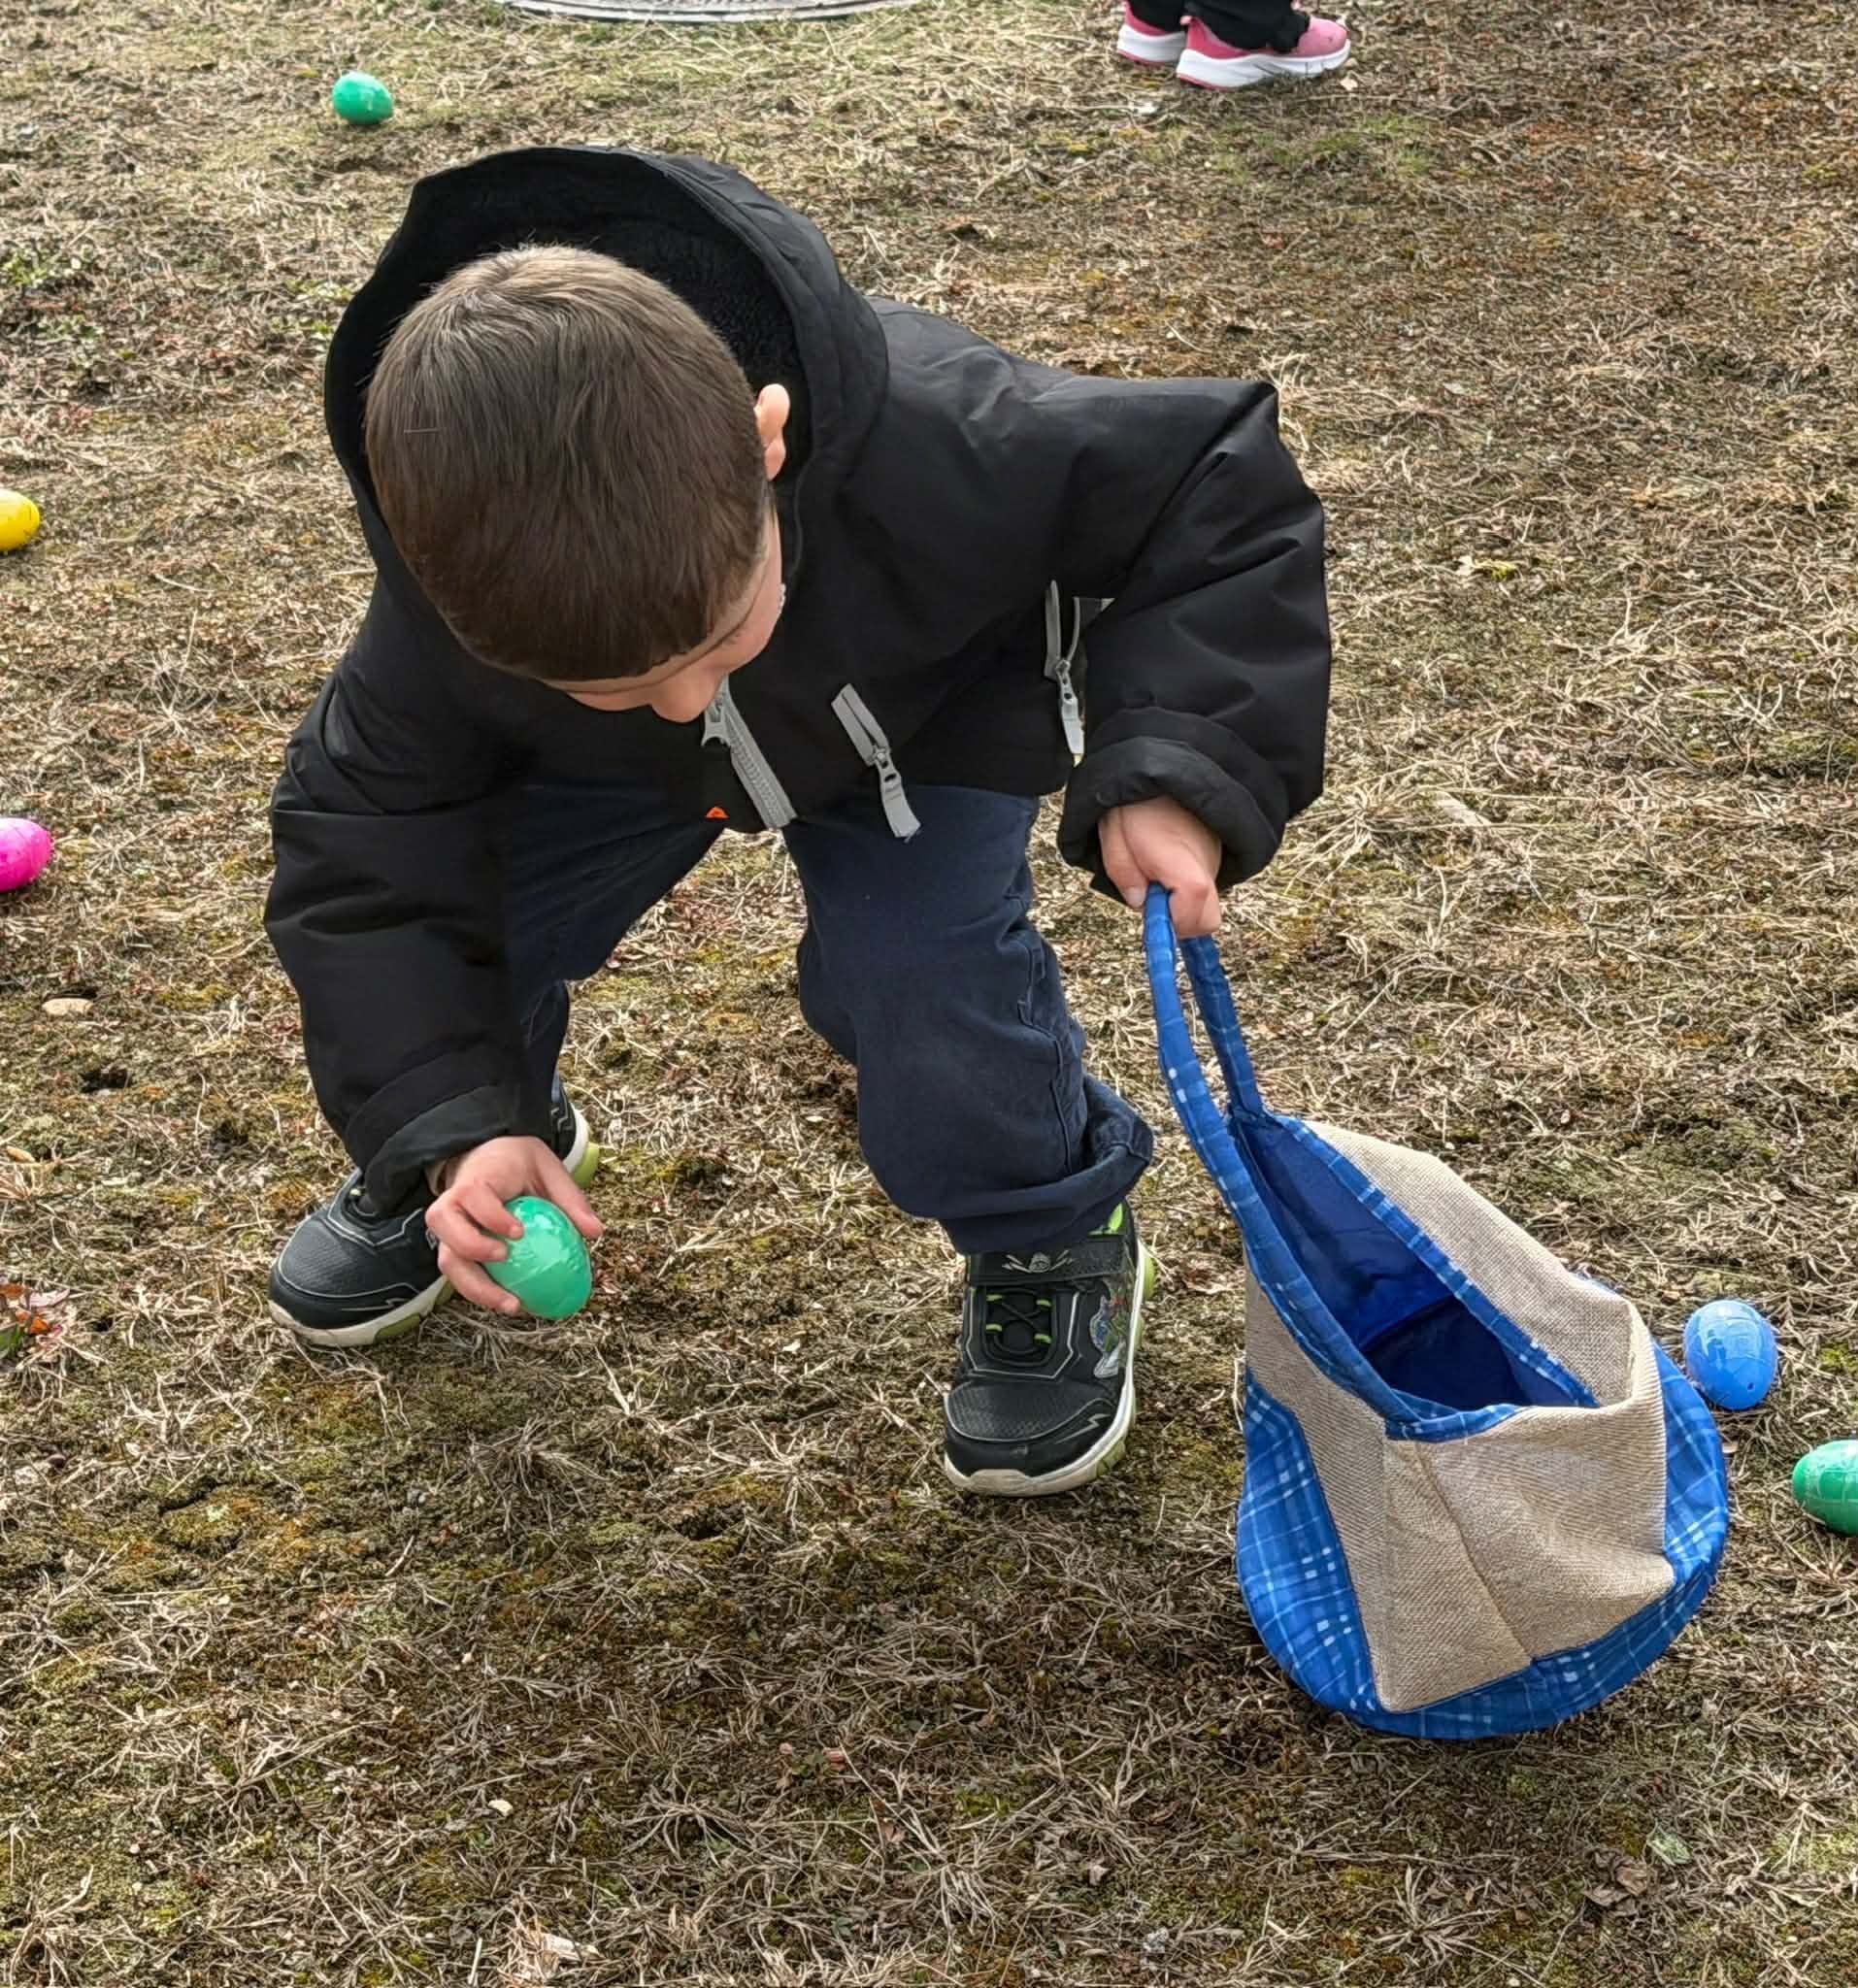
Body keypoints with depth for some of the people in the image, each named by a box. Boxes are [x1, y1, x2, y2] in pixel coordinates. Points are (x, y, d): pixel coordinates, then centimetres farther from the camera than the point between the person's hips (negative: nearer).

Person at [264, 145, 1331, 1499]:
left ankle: (1049, 1243, 4)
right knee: (441, 926, -15)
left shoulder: (937, 448, -44)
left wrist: (1176, 771, -43)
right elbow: (369, 843, -22)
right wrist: (454, 1125, -32)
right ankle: (512, 1141, 21)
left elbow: (1221, 492, -30)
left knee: (914, 967, -27)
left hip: (925, 714, -2)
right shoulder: (453, 601, -36)